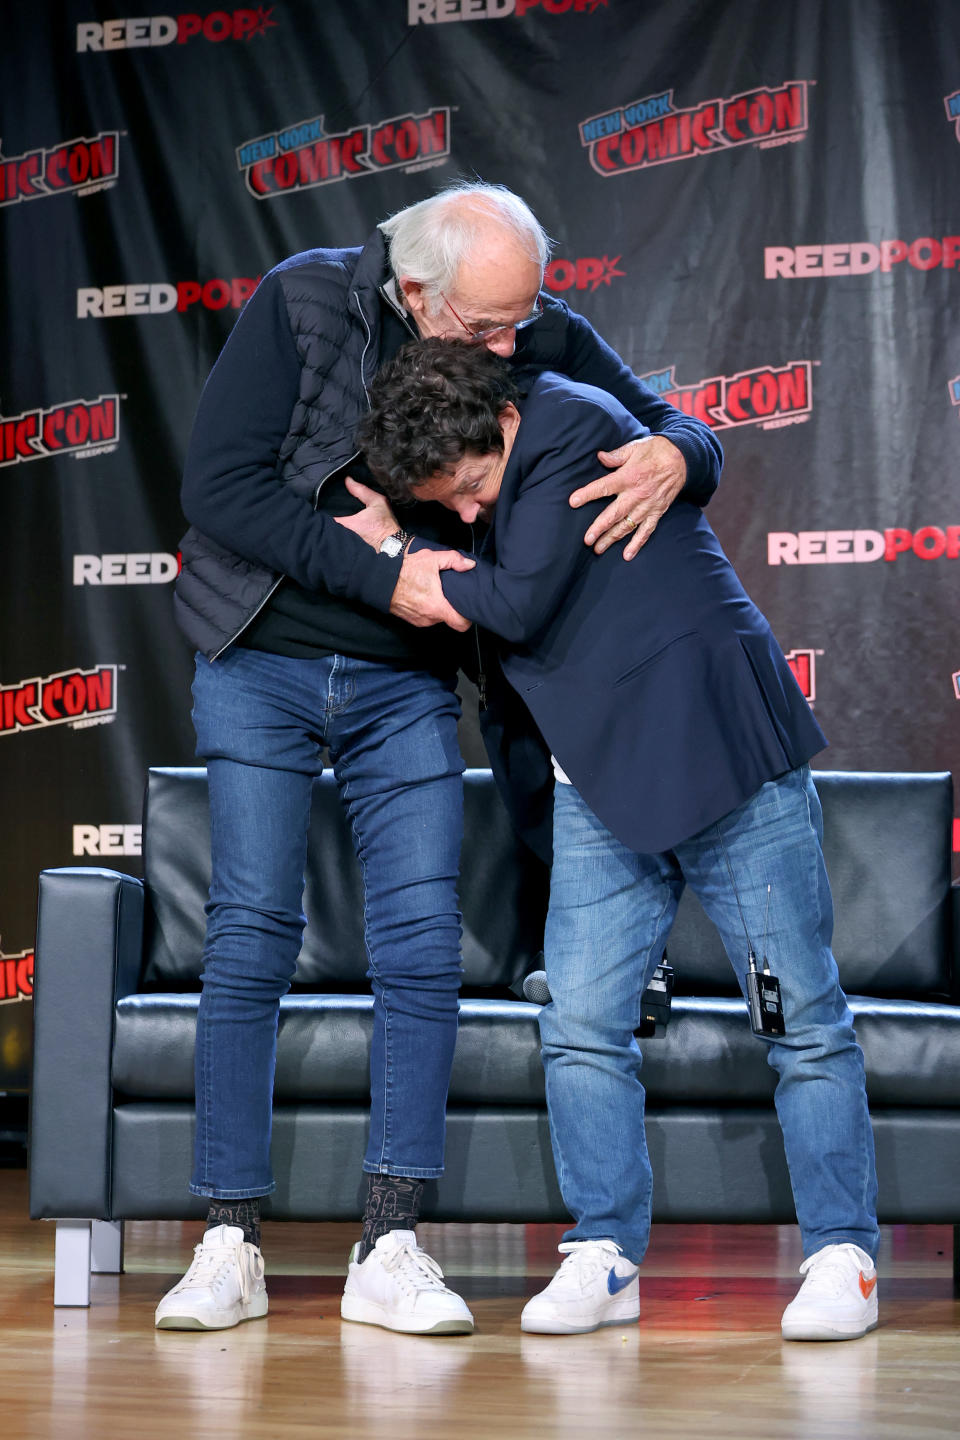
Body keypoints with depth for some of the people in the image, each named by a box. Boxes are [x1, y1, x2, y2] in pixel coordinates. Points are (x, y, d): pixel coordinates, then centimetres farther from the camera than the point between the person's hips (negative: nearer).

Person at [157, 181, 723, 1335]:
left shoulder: (548, 343, -7)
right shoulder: (304, 302, -14)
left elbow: (685, 435, 1)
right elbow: (218, 485, -18)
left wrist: (674, 459, -26)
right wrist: (381, 576, -25)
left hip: (406, 685, 2)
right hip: (262, 666, -2)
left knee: (423, 945, -8)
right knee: (250, 937, -5)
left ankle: (390, 1251, -2)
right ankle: (228, 1246, 1)